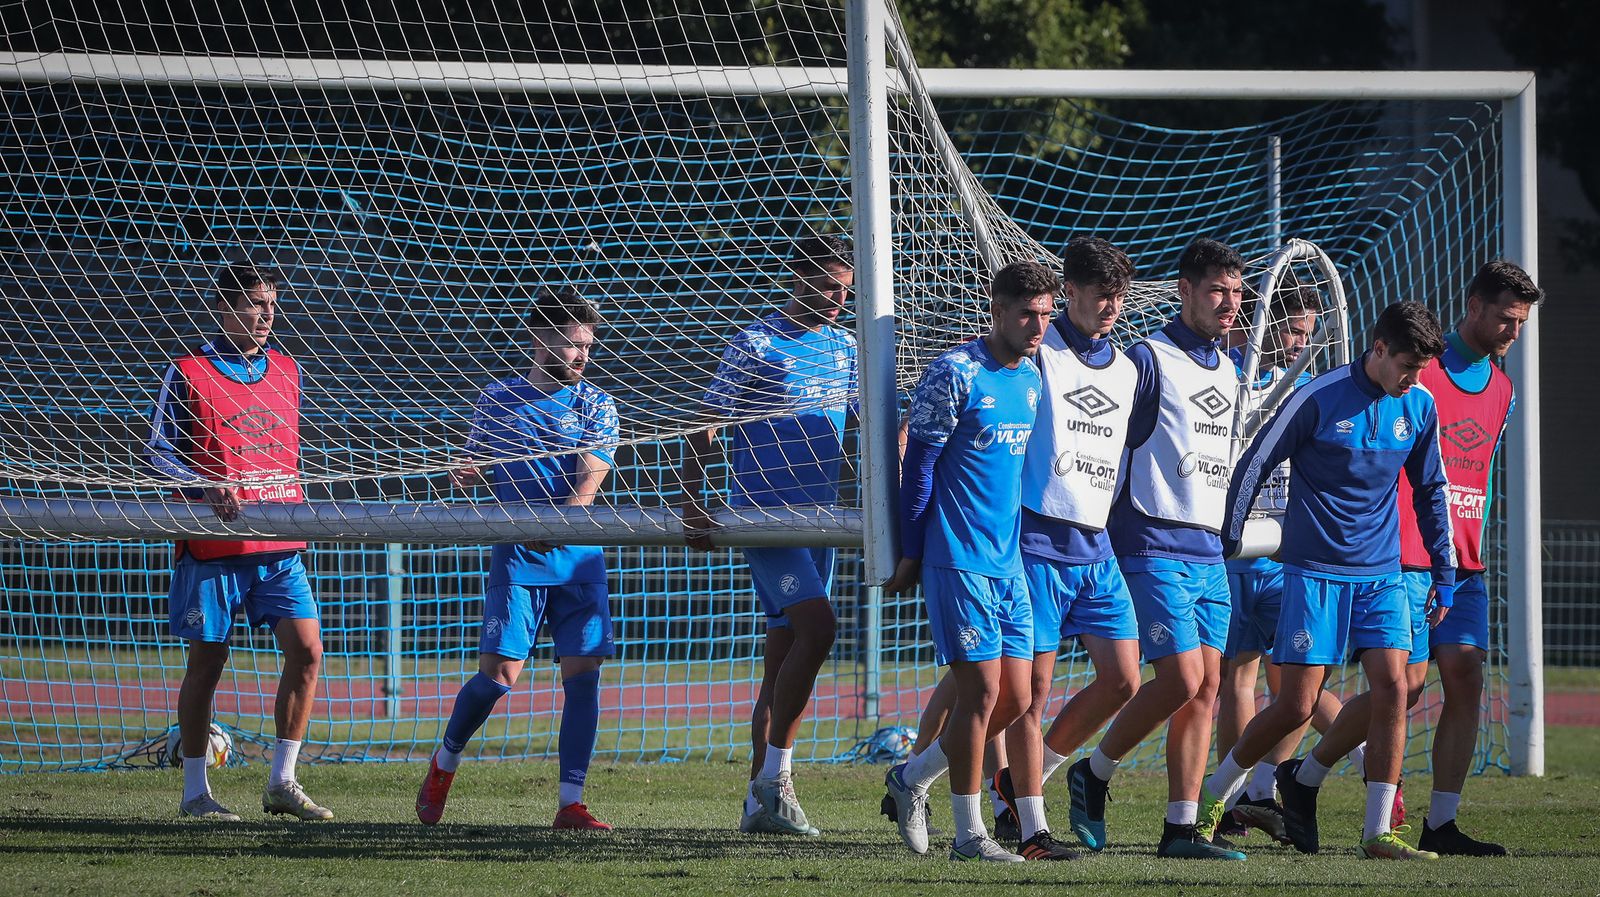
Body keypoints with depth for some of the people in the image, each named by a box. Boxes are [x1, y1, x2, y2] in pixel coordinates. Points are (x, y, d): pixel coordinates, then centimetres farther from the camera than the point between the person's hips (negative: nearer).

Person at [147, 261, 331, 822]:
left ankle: (282, 783, 1)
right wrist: (205, 489, -18)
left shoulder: (285, 371, 13)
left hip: (280, 546, 4)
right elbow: (158, 450, -4)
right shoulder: (189, 374, -3)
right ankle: (195, 792, 12)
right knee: (207, 663, 1)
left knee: (306, 650, -8)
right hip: (213, 544, -4)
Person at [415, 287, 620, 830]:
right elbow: (475, 466, 17)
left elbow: (589, 481, -6)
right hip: (516, 557, -1)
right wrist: (465, 475, -7)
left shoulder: (596, 406, 5)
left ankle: (570, 802, -2)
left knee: (583, 674, -7)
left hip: (579, 558, 1)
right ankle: (445, 761, 18)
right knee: (499, 673, -9)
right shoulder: (499, 399, 8)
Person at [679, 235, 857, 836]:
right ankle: (774, 774, -14)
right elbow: (705, 427, -7)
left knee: (786, 655, 6)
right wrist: (693, 503, -16)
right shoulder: (757, 345, -7)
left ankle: (760, 803, 9)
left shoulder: (845, 347, 12)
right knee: (817, 627, -22)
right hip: (763, 513, -7)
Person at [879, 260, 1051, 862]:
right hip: (958, 560, -7)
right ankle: (969, 832, 0)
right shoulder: (955, 375, -10)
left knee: (1014, 698, 5)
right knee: (982, 689, -9)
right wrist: (910, 555, -8)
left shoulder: (1035, 380, 12)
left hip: (1009, 562, 7)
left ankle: (911, 779, 23)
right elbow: (918, 466, -8)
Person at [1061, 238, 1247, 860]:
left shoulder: (1228, 372, 16)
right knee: (1181, 679, -14)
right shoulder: (1149, 360, -8)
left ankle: (1181, 828, 1)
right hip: (1154, 546, -7)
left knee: (1206, 686, 0)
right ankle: (1093, 774, 7)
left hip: (1208, 552, 7)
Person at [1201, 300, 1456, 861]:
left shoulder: (1419, 407, 5)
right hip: (1315, 574, -5)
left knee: (1392, 687, -10)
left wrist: (1444, 571, 16)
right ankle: (1212, 795, 15)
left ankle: (1379, 832, -5)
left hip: (1382, 574, 5)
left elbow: (1430, 491, 18)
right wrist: (1222, 555, -4)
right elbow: (1252, 467, -5)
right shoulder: (1320, 399, -11)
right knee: (1296, 706, -6)